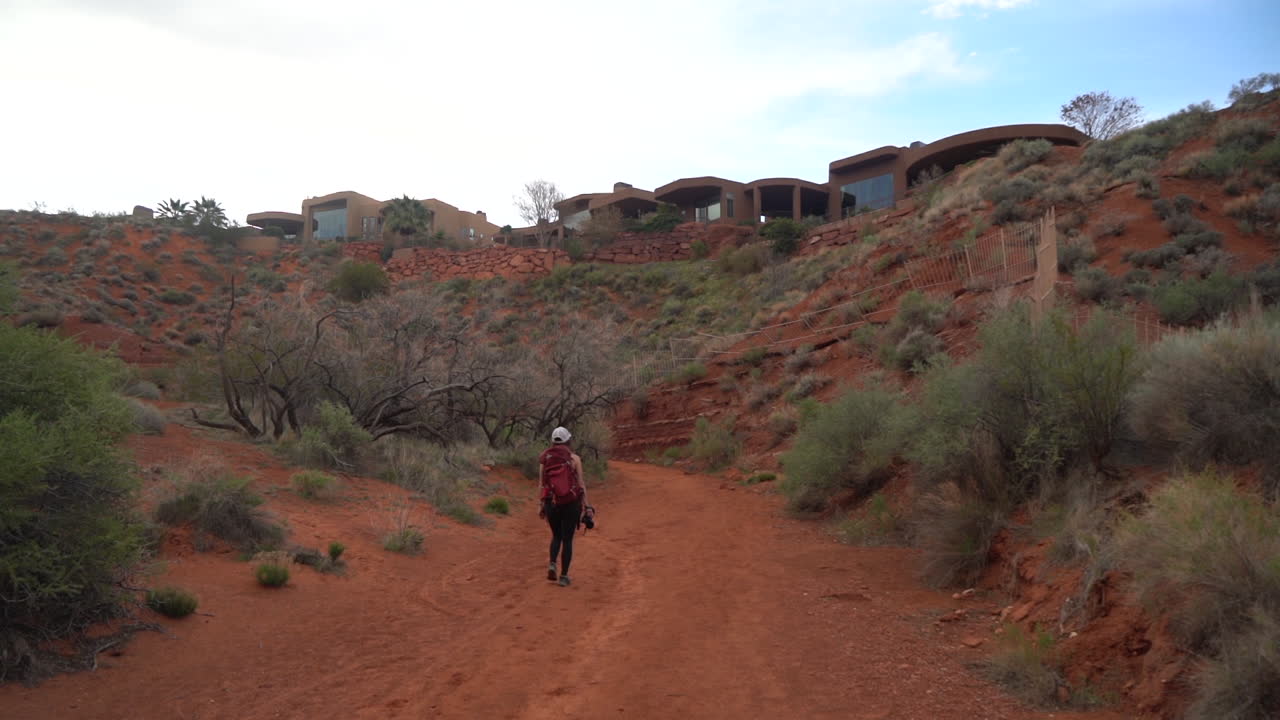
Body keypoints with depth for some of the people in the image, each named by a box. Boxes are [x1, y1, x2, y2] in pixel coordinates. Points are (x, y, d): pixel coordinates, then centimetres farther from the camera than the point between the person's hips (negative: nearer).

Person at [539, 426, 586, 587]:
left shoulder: (544, 459, 2)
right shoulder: (574, 458, -5)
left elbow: (541, 485, 1)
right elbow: (581, 484, -6)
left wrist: (541, 506, 9)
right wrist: (586, 506, -1)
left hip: (551, 504, 2)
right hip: (571, 504, -2)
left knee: (556, 536, 22)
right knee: (567, 540, 8)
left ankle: (552, 565, 0)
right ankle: (564, 576, 6)